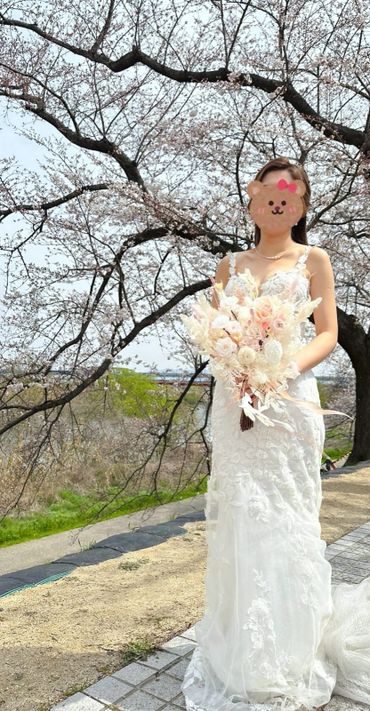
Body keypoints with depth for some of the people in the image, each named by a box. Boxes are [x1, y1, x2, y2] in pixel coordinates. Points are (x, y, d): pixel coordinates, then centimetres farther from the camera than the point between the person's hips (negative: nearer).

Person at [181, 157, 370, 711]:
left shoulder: (313, 259, 8)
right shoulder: (230, 264, 15)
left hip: (288, 397, -2)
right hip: (234, 399, 3)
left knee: (285, 520, 0)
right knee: (238, 516, 5)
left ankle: (289, 664, 17)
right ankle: (242, 653, 21)